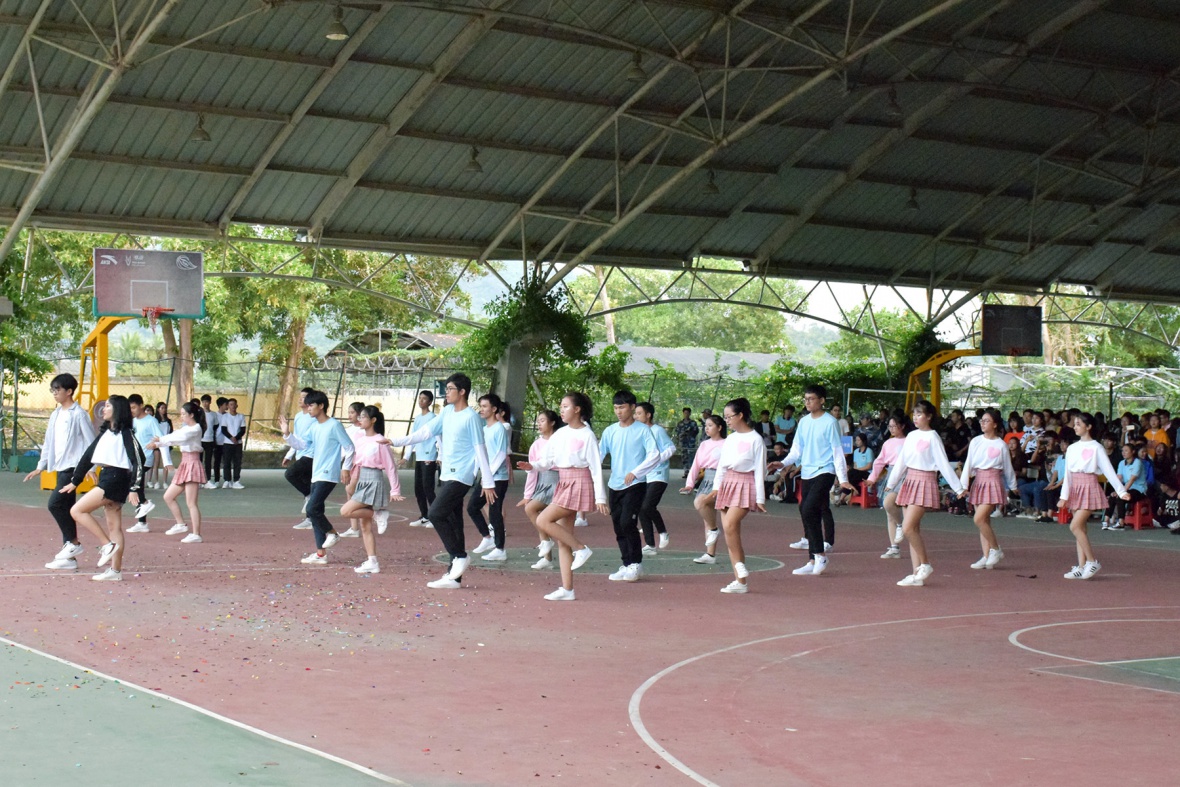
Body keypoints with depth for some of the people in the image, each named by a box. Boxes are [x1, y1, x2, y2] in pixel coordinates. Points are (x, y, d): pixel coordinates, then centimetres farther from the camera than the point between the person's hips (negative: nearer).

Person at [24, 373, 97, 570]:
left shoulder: (78, 414, -9)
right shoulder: (56, 415, 14)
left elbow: (90, 442, -11)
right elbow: (49, 442, 20)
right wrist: (41, 467, 18)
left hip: (73, 467, -8)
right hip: (61, 467, 8)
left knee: (55, 503, -17)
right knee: (65, 507, 7)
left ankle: (74, 542, -4)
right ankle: (69, 558, 9)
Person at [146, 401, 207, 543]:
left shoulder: (195, 429, -11)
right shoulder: (185, 428, 20)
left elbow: (179, 437, -26)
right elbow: (174, 437, 8)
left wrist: (160, 440, -21)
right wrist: (157, 444, -6)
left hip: (192, 465, -10)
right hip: (184, 466, 10)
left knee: (191, 502, -9)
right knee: (168, 497, 10)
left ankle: (196, 534, -7)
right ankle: (180, 524, 19)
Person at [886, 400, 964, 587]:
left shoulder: (932, 437, -7)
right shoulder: (911, 436, 12)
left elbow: (943, 464, -9)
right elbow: (901, 461, 18)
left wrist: (958, 487, -10)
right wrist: (891, 484, 19)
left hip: (925, 482, -7)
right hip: (910, 481, 7)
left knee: (908, 528, -17)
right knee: (913, 530, 5)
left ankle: (925, 565, -1)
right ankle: (917, 575, 7)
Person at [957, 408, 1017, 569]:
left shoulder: (1001, 445, -3)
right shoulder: (976, 442, 5)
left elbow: (1007, 467, 7)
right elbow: (968, 464, 5)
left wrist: (1012, 486, 17)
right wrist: (963, 486, 0)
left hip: (993, 482, -5)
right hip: (978, 481, 5)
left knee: (979, 519, -16)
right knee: (984, 521, 6)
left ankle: (996, 550, -1)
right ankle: (987, 557, 9)